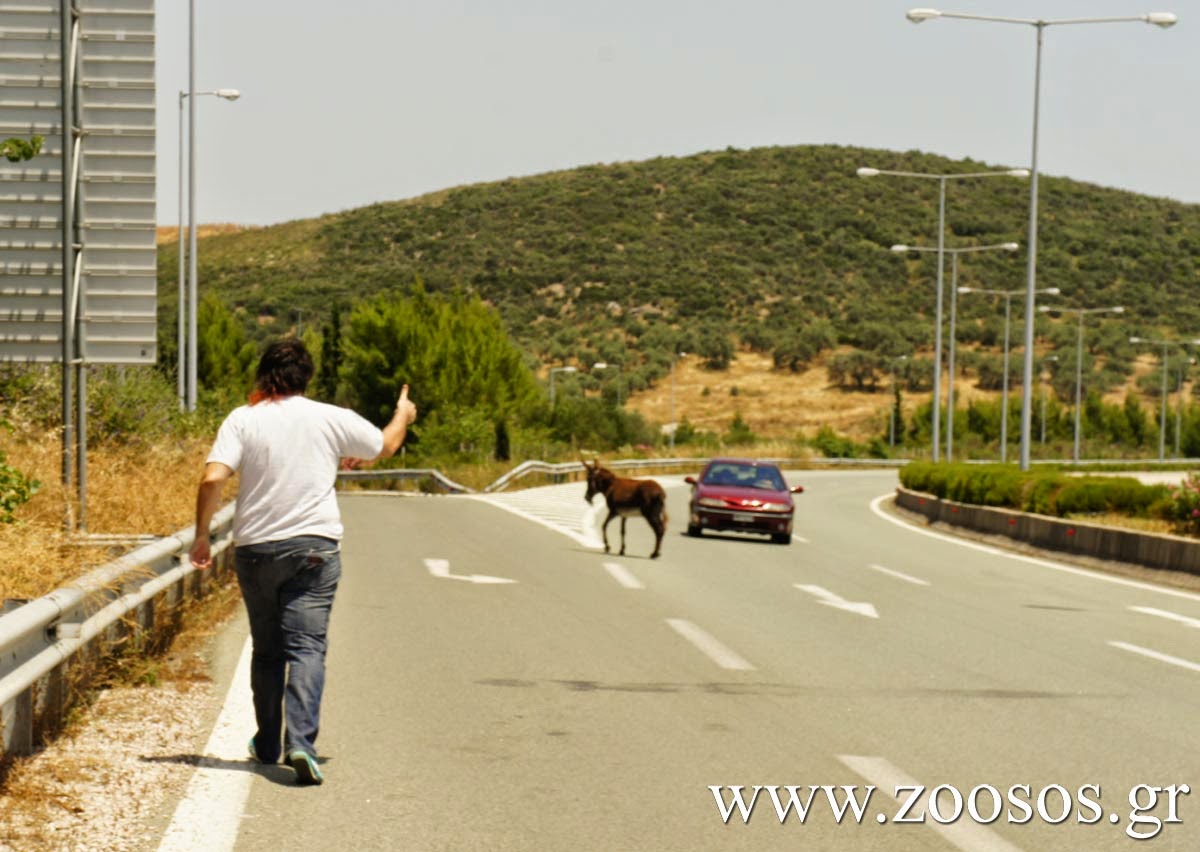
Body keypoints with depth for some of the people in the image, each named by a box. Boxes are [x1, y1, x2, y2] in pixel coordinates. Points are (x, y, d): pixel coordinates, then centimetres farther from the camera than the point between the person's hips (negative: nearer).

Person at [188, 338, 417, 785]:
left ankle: (268, 744, 27)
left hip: (255, 548, 1)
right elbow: (385, 445, 19)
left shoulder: (243, 419, -1)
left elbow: (213, 478, -13)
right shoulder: (331, 418, 2)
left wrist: (202, 535, -1)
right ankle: (300, 742, -23)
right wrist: (403, 416, 40)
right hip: (314, 547, -1)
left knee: (266, 651, 15)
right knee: (307, 647, -6)